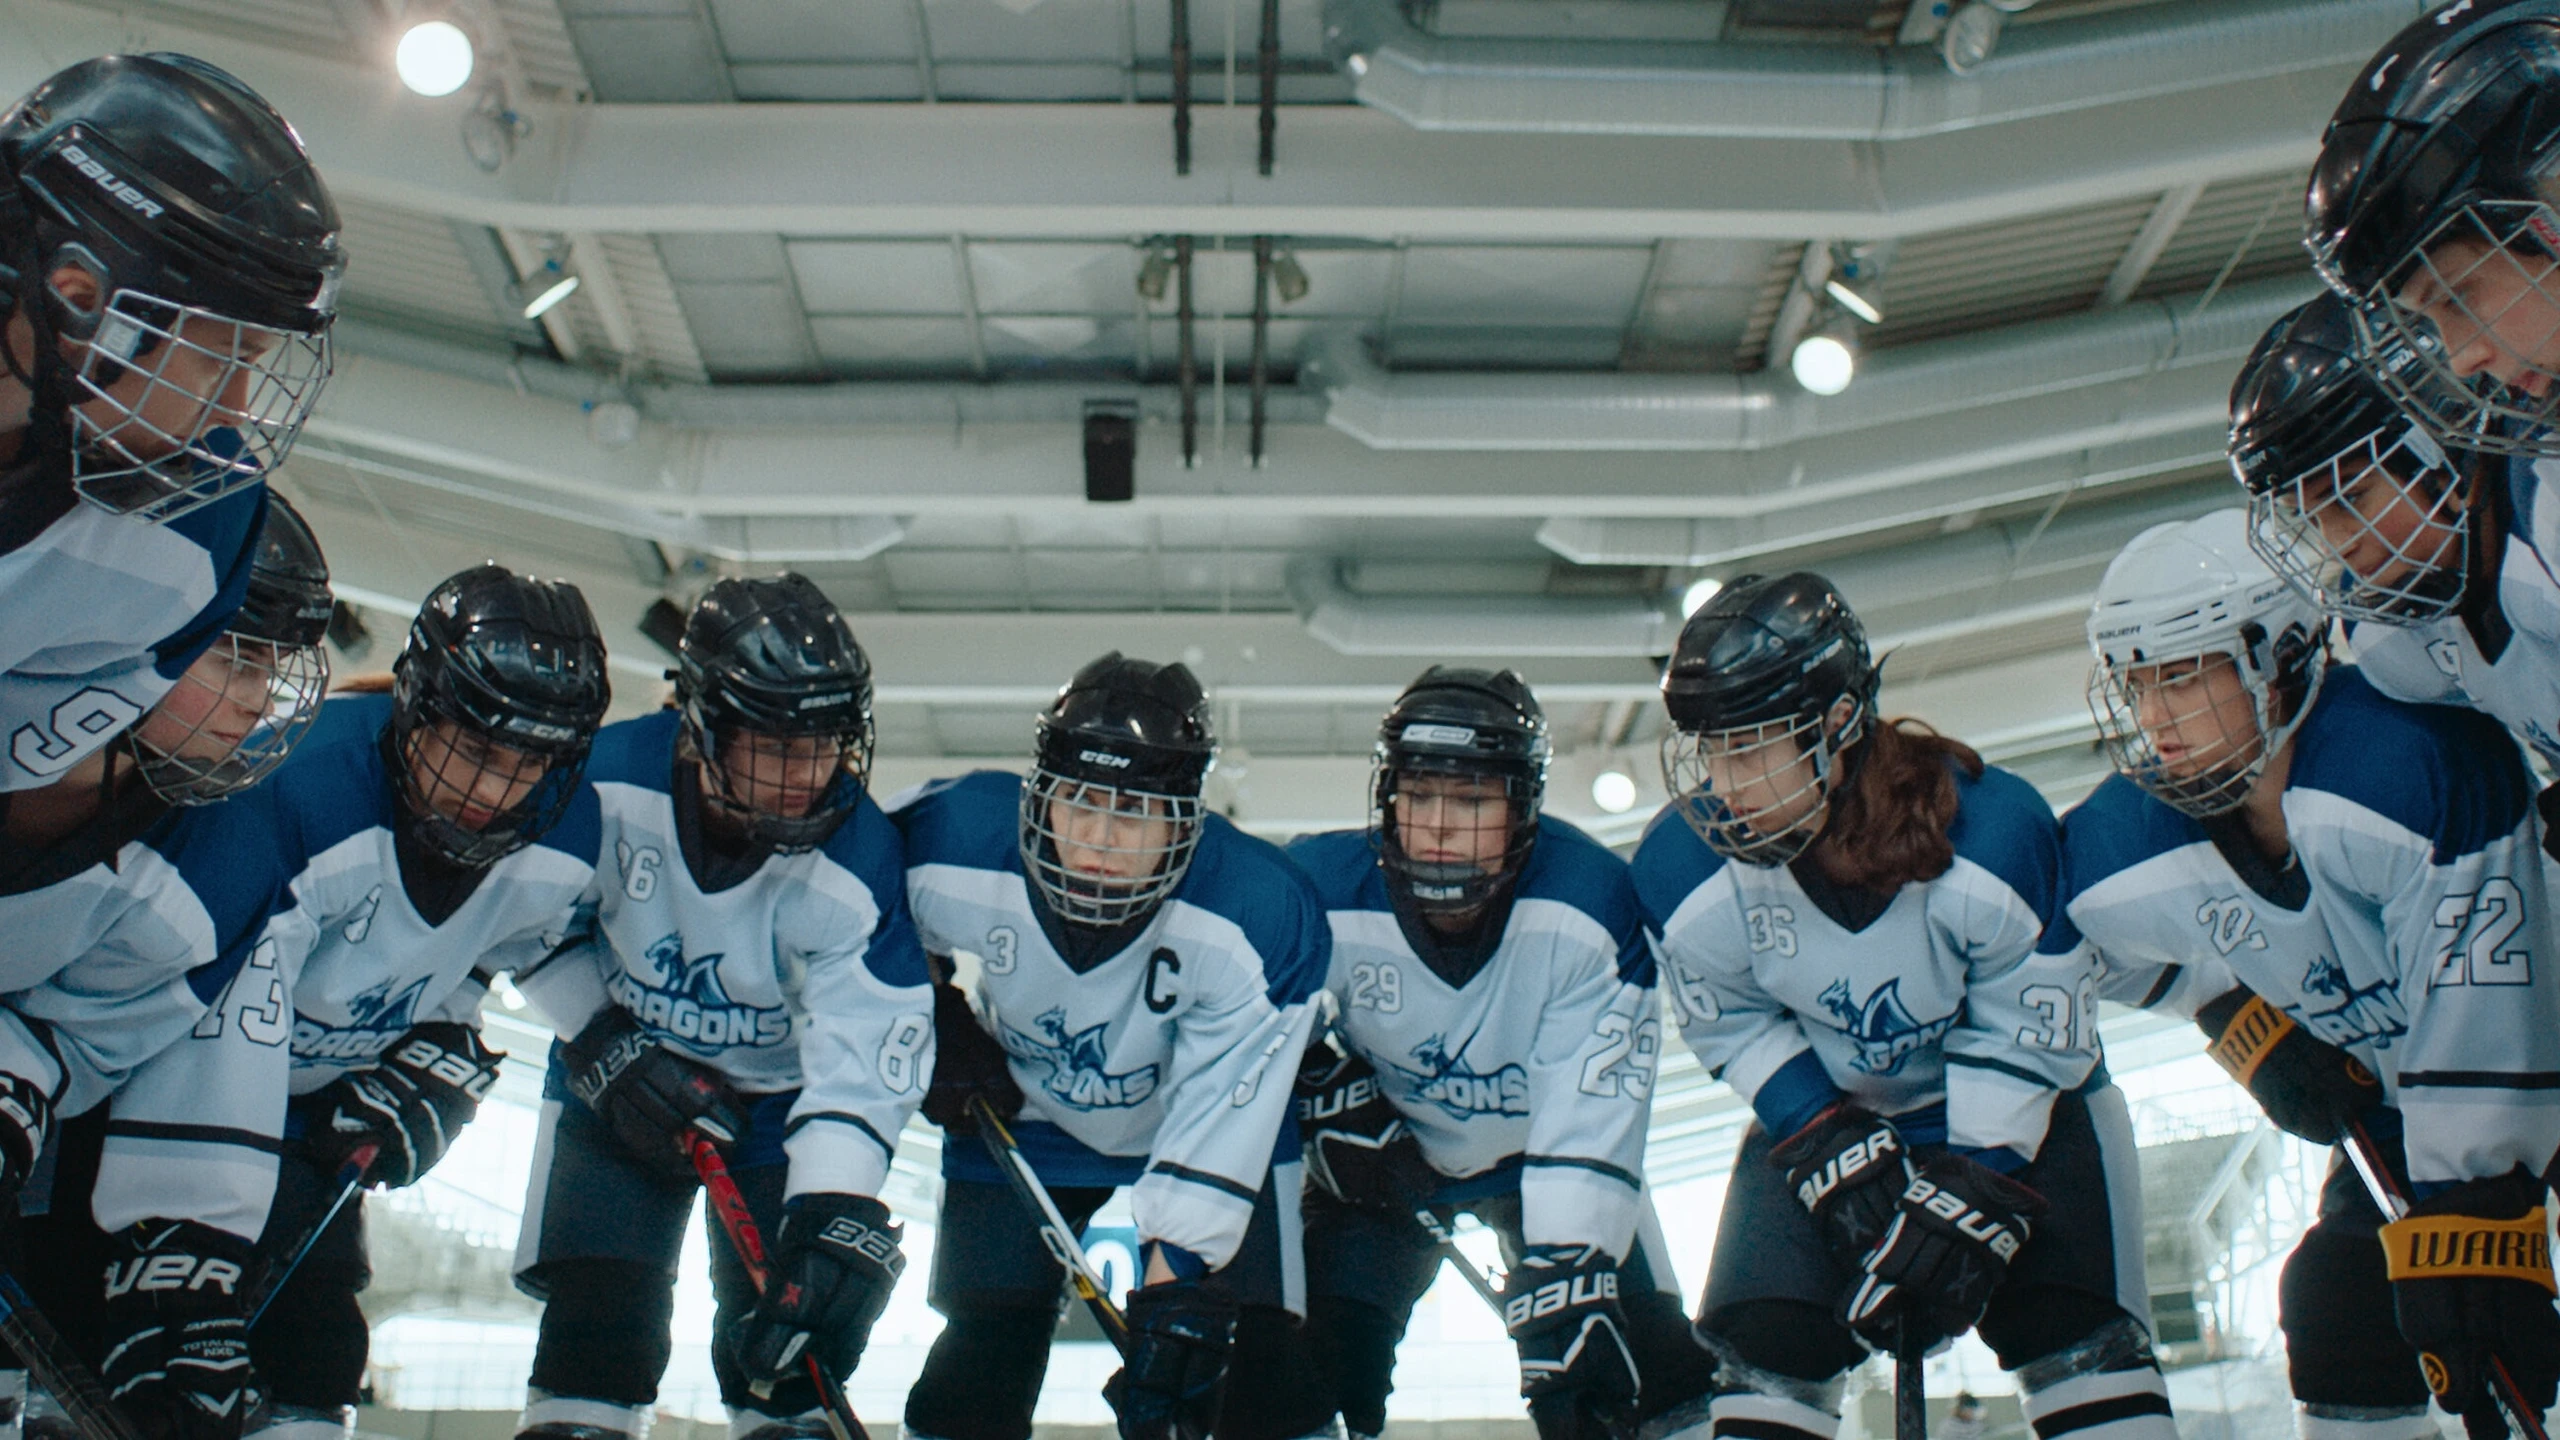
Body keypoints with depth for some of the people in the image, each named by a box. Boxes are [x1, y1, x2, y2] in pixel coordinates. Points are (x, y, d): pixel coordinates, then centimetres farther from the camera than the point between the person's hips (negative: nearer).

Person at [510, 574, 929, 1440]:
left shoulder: (855, 862, -25)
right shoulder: (604, 781, -24)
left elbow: (867, 1051, -29)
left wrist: (837, 1212, -38)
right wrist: (599, 1044, -14)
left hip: (779, 1096, 0)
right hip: (616, 1076, 1)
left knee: (781, 1339, -3)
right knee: (597, 1319, -5)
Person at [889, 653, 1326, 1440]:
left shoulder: (1264, 916, -33)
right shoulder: (951, 841, -28)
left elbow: (1214, 1140, -31)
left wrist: (1175, 1298, -34)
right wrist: (940, 1028, -7)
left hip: (1215, 1128, -1)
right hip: (1020, 1120, 2)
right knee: (977, 1370, -1)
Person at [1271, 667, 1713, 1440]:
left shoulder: (1591, 905, -30)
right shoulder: (1318, 892, -26)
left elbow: (1589, 1121, -32)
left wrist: (1564, 1284, -39)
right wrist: (1323, 1087, -19)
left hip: (1535, 1157, 0)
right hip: (1382, 1156, 1)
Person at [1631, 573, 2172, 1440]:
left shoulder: (1995, 835, -31)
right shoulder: (1686, 875, -23)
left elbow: (2028, 1039, -20)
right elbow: (1736, 1032, -8)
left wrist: (1976, 1199, -22)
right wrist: (1833, 1153, -18)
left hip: (2016, 1103, -2)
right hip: (1822, 1109, 2)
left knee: (2075, 1332, -14)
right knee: (1768, 1341, -9)